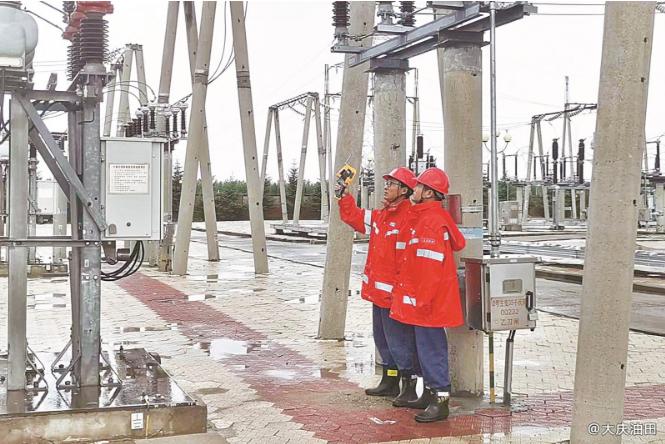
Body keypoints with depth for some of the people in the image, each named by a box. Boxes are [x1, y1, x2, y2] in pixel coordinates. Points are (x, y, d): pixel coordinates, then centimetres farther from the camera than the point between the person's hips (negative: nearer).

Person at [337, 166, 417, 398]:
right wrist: (344, 195, 13)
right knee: (382, 339, 19)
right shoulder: (380, 216, 12)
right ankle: (389, 383, 32)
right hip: (378, 292, 10)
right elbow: (354, 216, 25)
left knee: (398, 343, -4)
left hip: (394, 293, -10)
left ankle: (410, 389, 6)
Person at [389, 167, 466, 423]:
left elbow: (431, 265, -23)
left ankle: (440, 401, -1)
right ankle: (429, 394, 26)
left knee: (431, 347, -6)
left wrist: (422, 299, -23)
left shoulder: (432, 221, -18)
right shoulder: (422, 217, 14)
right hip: (421, 298, 10)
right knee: (425, 346, 16)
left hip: (429, 300, -10)